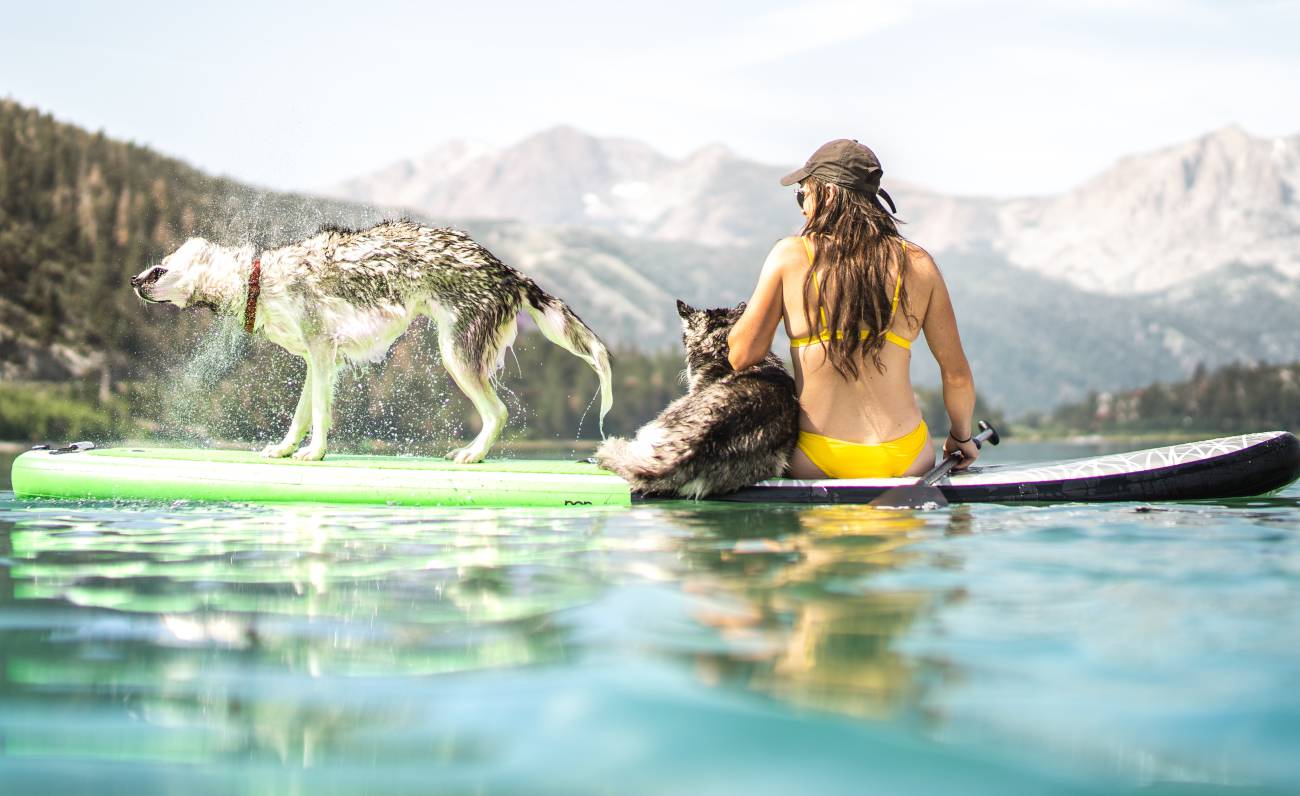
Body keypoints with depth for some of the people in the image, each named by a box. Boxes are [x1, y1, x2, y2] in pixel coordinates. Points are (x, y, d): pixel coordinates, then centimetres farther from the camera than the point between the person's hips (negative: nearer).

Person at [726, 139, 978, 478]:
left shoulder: (790, 256, -5)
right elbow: (957, 374, 4)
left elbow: (742, 355, -7)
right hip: (904, 461, 3)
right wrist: (961, 437, 22)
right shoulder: (918, 264, 0)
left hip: (814, 464, -3)